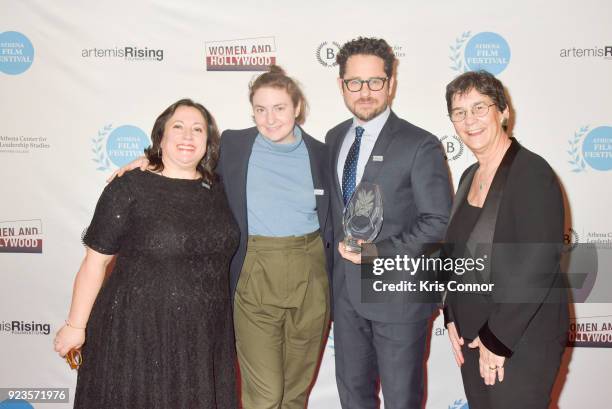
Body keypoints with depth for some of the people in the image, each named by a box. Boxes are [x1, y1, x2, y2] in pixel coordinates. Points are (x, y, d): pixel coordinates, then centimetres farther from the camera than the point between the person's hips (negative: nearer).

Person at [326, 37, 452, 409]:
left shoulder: (420, 145, -12)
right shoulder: (334, 138, 7)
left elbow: (439, 222, -14)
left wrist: (380, 251, -21)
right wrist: (341, 251, 5)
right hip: (346, 291, 6)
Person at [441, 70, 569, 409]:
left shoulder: (532, 172, -16)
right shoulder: (470, 177, 6)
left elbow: (539, 265, -21)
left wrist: (497, 339, -17)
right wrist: (452, 318, 4)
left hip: (522, 340, -7)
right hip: (471, 335, 7)